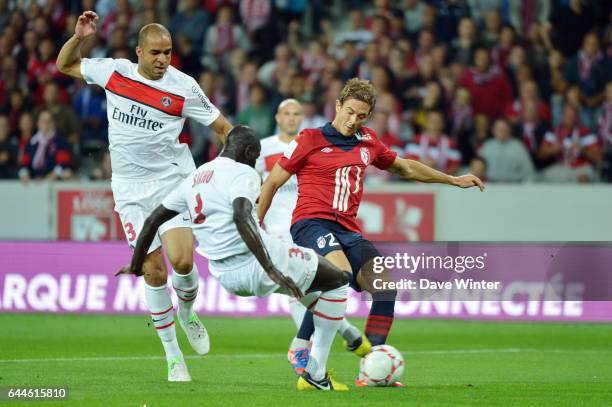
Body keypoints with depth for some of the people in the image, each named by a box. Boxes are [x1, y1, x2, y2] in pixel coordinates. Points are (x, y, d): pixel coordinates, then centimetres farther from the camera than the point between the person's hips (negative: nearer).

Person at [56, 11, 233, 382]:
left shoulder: (183, 87, -6)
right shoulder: (114, 72, 1)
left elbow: (222, 125, 3)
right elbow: (65, 65, 15)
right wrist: (78, 38, -1)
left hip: (172, 181, -2)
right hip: (131, 189, 2)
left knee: (182, 260, -17)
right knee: (154, 270, -2)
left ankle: (187, 312, 18)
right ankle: (173, 355, 8)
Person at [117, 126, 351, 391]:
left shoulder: (194, 178, 16)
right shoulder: (243, 173, -8)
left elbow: (153, 220, 22)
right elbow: (241, 218, -27)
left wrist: (136, 266, 35)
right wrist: (271, 270, -32)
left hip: (226, 277, 9)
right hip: (254, 262, -9)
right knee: (337, 281, 7)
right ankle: (315, 375, 2)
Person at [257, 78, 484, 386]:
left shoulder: (368, 141, 15)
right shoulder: (311, 139, -1)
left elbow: (404, 167, 33)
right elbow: (273, 182, 6)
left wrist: (453, 180, 34)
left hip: (348, 231, 6)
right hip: (312, 222, -6)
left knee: (386, 289, -11)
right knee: (340, 273, -34)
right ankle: (301, 347, -24)